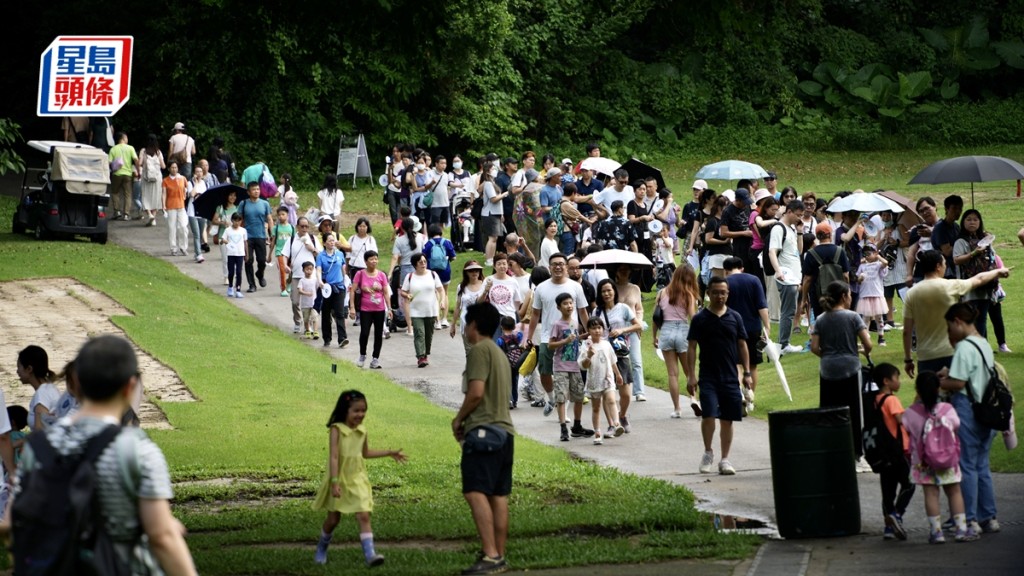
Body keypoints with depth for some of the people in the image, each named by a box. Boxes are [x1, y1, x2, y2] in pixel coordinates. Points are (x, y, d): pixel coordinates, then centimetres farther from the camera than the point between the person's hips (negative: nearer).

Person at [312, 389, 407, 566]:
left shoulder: (362, 431, 1)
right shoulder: (337, 430, -16)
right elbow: (334, 457, -22)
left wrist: (390, 453, 22)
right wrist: (334, 482, -29)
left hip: (357, 480, 3)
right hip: (339, 480, -3)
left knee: (364, 516, -11)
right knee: (333, 519, 8)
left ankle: (370, 554, -19)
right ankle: (321, 550, 33)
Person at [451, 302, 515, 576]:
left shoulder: (479, 350, -8)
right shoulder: (499, 353, 22)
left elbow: (476, 392, -17)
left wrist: (458, 419, -3)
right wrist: (467, 419, 19)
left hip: (483, 430, -10)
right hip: (504, 431, 10)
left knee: (475, 492, -16)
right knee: (498, 495, 9)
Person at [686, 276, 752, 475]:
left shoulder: (734, 318, 6)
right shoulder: (700, 319, 0)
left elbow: (742, 346, 10)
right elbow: (691, 347, 0)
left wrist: (747, 373, 4)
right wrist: (692, 375, -7)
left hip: (730, 377, 3)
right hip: (708, 376, -3)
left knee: (727, 419, 5)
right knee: (708, 415, -15)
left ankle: (724, 459, 13)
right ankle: (708, 453, 4)